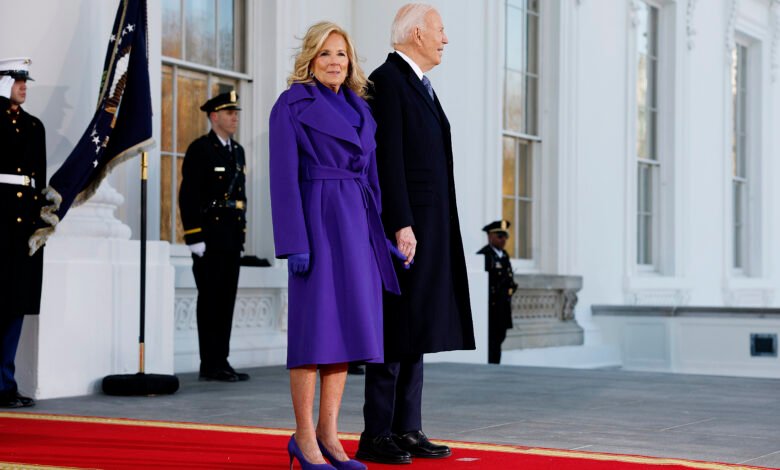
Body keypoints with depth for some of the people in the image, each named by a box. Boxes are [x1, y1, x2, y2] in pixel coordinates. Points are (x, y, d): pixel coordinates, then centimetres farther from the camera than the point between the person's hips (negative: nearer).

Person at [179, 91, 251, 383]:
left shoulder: (237, 151, 18)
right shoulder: (200, 150, -6)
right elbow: (188, 196, -11)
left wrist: (241, 234, 16)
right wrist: (195, 238, -16)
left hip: (232, 241, 7)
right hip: (209, 240, -7)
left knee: (226, 302, 9)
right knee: (210, 302, -5)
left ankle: (222, 362, 13)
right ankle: (210, 366, -1)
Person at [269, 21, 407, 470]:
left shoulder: (360, 109, 17)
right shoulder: (291, 105, -2)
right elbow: (285, 176, -8)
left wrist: (383, 236, 12)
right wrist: (295, 242, -16)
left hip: (356, 225, 7)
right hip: (317, 219, -6)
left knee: (346, 324, 5)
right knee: (316, 326, -6)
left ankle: (329, 433, 10)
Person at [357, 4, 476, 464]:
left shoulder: (421, 85, 20)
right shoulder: (387, 80, -10)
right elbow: (388, 160, -18)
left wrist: (435, 229, 19)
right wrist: (401, 225, -22)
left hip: (429, 227, 10)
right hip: (404, 224, -10)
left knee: (417, 329, 10)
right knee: (396, 333, -7)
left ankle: (407, 430, 14)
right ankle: (376, 436, -2)